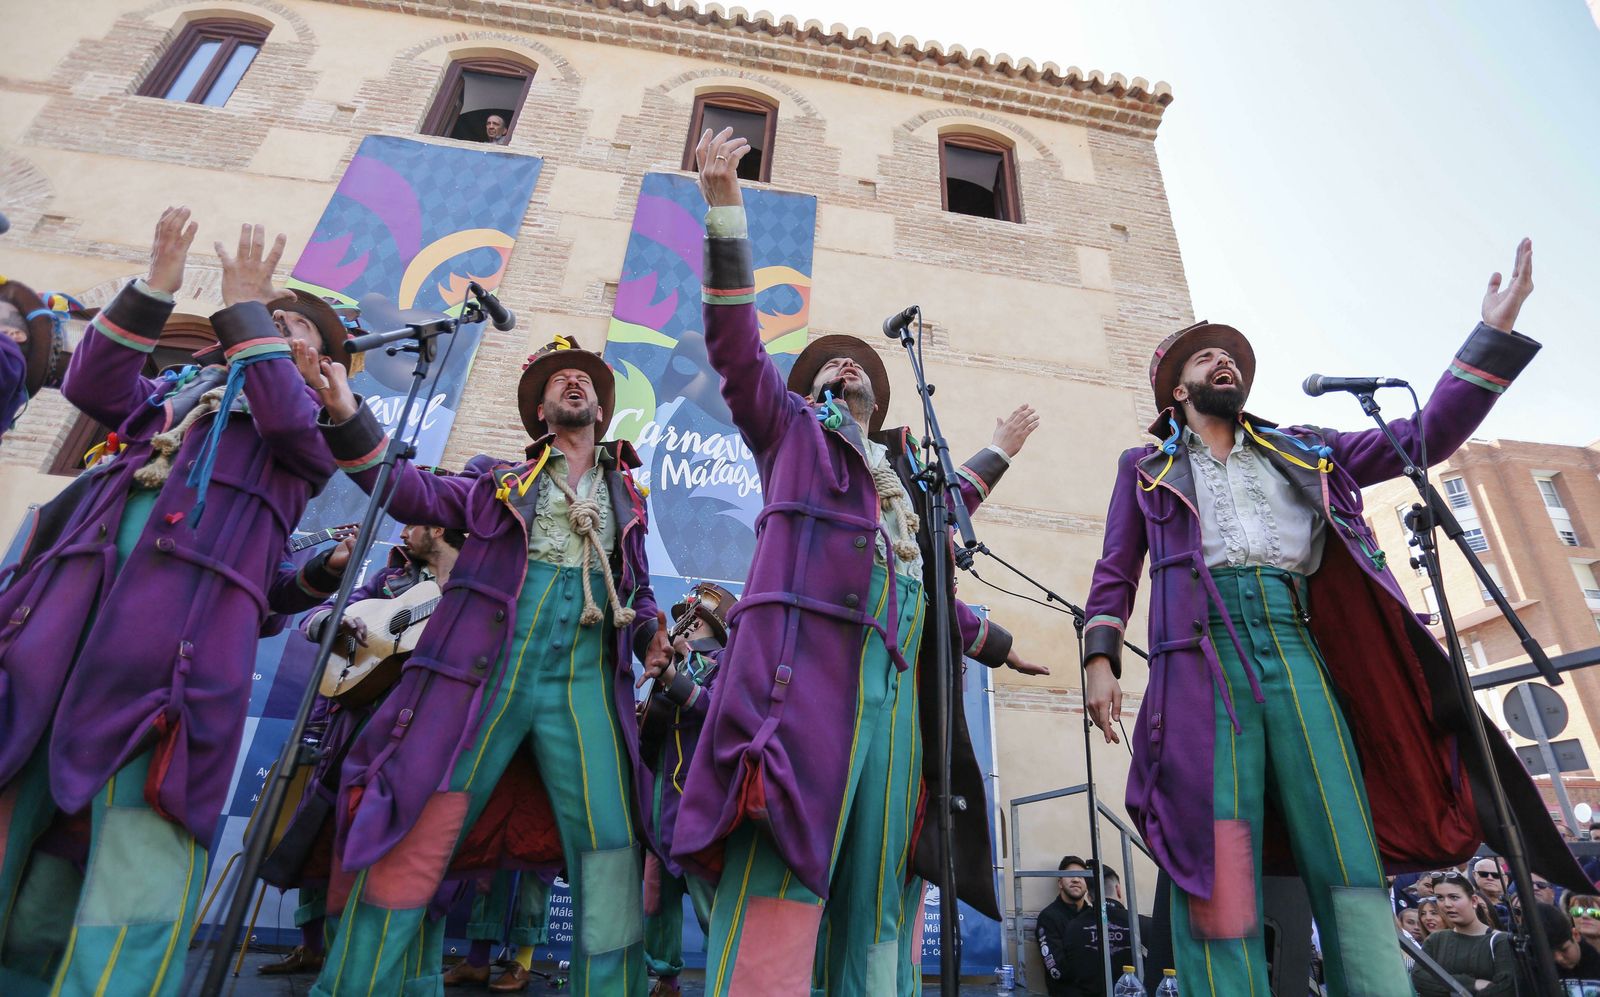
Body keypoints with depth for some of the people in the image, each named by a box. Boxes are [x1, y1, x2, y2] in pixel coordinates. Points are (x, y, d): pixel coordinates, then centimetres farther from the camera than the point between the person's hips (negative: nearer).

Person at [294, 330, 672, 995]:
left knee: (611, 853, -3)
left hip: (586, 684, 2)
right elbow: (413, 492, 6)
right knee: (412, 844, -1)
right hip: (483, 670, -1)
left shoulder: (624, 495, 22)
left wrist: (650, 633, 6)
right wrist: (348, 418, -7)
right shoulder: (501, 480, 17)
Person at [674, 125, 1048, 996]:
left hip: (896, 679, 6)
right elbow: (736, 346, 9)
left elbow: (921, 562, 44)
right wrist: (724, 207, 2)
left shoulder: (904, 474, 32)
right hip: (808, 661, -5)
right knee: (781, 880, -15)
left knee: (881, 896, 2)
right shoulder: (790, 428, 19)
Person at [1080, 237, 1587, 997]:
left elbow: (1427, 435, 20)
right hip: (1202, 655, -2)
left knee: (1347, 856, -4)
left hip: (1297, 650, 3)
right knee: (1216, 861, -10)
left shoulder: (1301, 453, 26)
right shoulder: (1145, 469, 19)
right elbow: (1115, 573, 12)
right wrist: (1100, 659, -2)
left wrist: (1496, 327, 14)